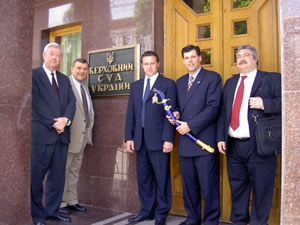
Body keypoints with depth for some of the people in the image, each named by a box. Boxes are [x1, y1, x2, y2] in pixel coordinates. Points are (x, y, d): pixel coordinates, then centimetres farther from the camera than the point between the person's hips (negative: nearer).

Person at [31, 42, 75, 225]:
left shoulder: (64, 79, 17)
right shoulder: (34, 75, -1)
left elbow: (71, 102, 8)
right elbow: (37, 103, -11)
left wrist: (65, 120, -10)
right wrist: (53, 123, -14)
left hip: (62, 133, 6)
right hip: (42, 133, -6)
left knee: (58, 175, 10)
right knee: (36, 176, 2)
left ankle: (53, 210, 22)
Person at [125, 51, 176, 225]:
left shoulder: (168, 84, 0)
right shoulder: (136, 86, 16)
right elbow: (131, 113, 13)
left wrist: (168, 139, -14)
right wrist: (129, 137, 5)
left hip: (159, 139, -5)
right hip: (140, 139, 5)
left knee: (161, 178, 3)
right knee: (143, 177, 12)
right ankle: (146, 211, 25)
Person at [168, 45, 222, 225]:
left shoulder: (213, 78, -2)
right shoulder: (180, 82, 18)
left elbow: (213, 108, -12)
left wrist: (190, 125, -15)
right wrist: (176, 114, 0)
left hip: (205, 140, -6)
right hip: (185, 142, 6)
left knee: (208, 185, 1)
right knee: (189, 184, 13)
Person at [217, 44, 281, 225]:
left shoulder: (272, 79, 1)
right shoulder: (230, 82, 16)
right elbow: (223, 112, 12)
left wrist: (264, 103, -21)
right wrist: (221, 138, 4)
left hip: (259, 146, -5)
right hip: (233, 145, 5)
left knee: (261, 190, 6)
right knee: (237, 188, 16)